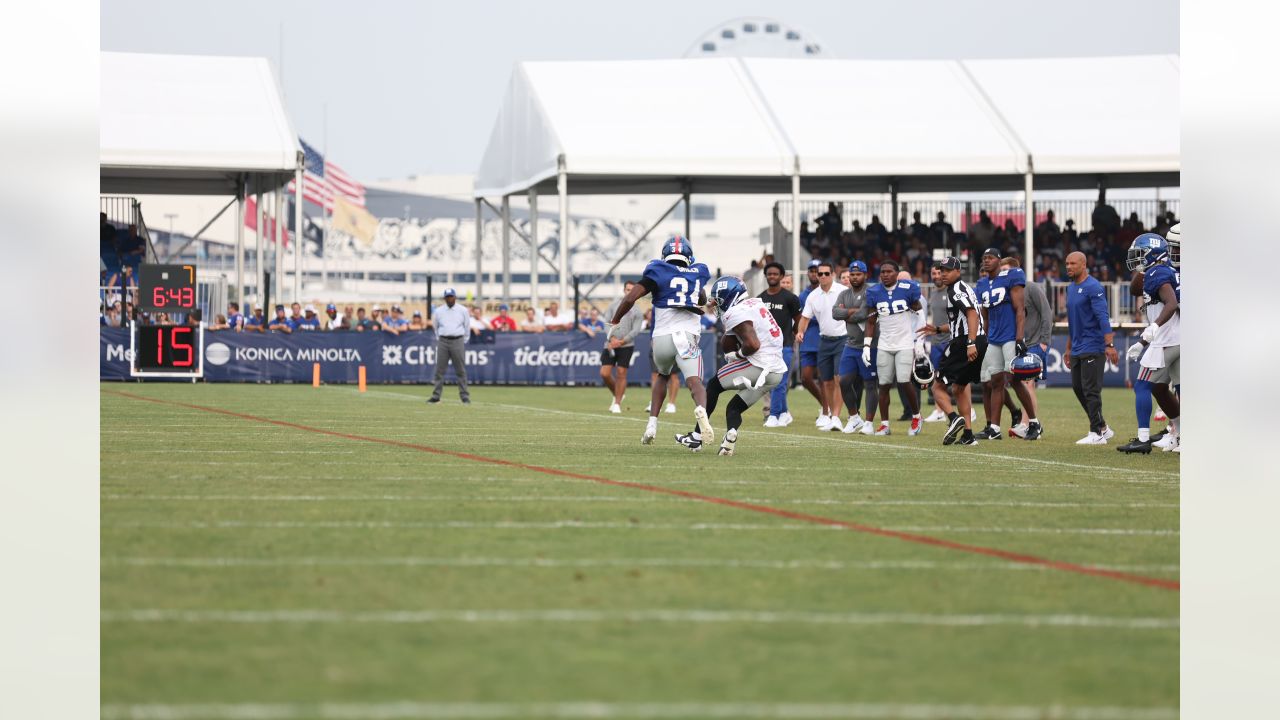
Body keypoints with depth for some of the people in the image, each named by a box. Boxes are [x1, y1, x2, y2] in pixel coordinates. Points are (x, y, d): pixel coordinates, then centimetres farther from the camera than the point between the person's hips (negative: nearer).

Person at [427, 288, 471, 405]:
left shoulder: (462, 311, 5)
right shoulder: (439, 311, 8)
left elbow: (467, 327, 12)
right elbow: (436, 327, 18)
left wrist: (464, 341, 10)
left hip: (458, 341, -1)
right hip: (443, 341, 1)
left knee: (461, 370, -2)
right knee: (439, 370, 0)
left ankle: (465, 396, 1)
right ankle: (436, 396, 3)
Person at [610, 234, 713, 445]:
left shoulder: (658, 272, 6)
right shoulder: (698, 273, 16)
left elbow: (631, 297, -3)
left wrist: (615, 320, 10)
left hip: (662, 337, 1)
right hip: (688, 337, -1)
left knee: (663, 376, 27)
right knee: (694, 381, -14)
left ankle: (652, 424, 17)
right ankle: (701, 409, -48)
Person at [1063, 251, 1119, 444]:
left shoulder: (1093, 287, -12)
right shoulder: (1071, 288, 16)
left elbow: (1103, 317, -20)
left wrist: (1109, 345, -28)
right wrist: (1069, 349, 24)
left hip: (1092, 348, -9)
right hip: (1077, 349, 9)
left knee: (1091, 390, -8)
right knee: (1078, 388, 11)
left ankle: (1097, 434, -4)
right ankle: (1103, 428, 21)